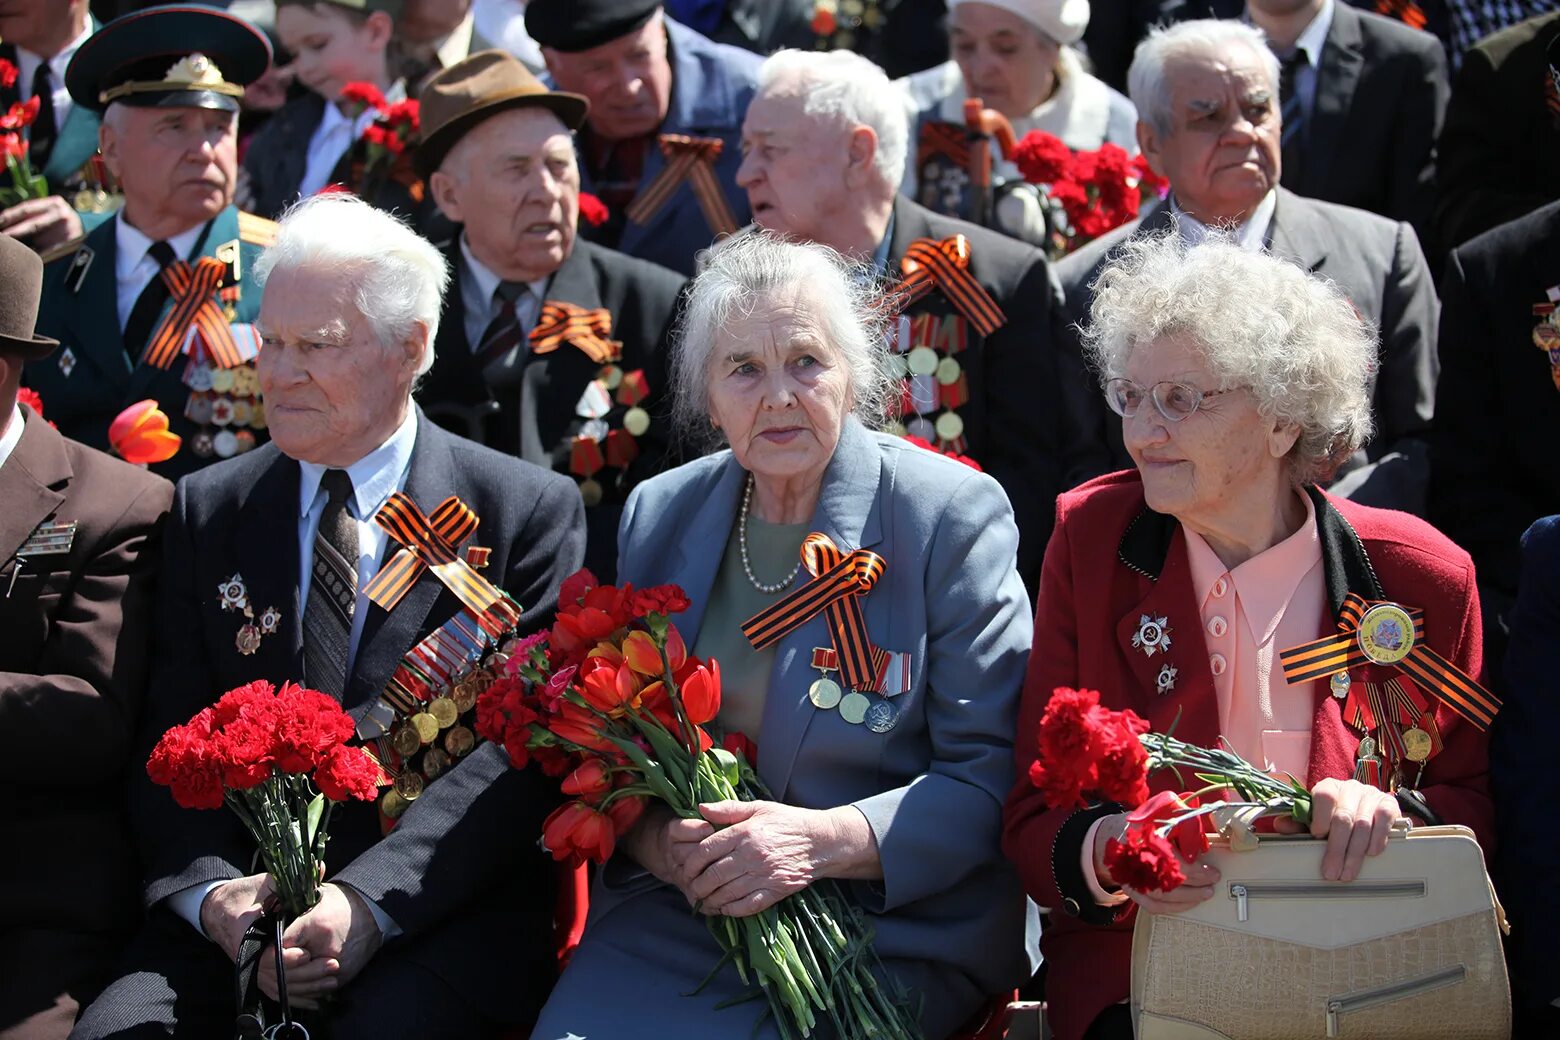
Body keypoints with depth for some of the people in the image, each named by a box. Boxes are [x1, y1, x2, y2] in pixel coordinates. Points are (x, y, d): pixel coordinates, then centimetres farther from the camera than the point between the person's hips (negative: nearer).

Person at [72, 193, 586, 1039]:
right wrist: (213, 894, -13)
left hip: (445, 914, -3)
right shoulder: (208, 511, 14)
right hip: (233, 907, 3)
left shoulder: (528, 513, 3)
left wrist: (368, 903, -20)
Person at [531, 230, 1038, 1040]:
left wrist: (826, 839, -21)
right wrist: (652, 838, -8)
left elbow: (994, 773, -8)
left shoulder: (951, 517, -4)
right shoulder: (659, 515, 10)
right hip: (674, 914, 4)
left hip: (894, 930, -4)